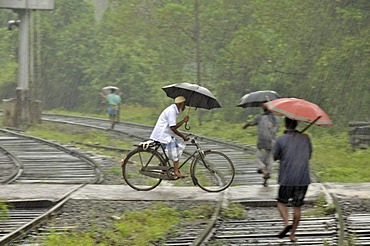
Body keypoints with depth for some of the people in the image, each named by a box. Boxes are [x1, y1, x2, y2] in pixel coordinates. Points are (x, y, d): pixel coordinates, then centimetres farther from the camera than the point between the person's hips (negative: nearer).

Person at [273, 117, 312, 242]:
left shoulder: (281, 140, -9)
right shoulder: (305, 138, 2)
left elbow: (275, 157, 3)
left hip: (287, 179, -3)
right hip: (303, 179, 3)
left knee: (281, 202, 16)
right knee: (297, 207, 12)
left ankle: (287, 223, -9)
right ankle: (293, 234, 15)